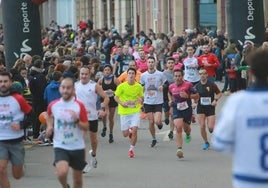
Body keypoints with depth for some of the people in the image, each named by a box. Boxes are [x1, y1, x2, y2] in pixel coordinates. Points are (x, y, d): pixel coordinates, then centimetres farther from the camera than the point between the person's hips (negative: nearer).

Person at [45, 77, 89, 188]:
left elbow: (86, 127, -7)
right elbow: (49, 116, 23)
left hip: (77, 146, 0)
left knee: (77, 179, 11)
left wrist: (77, 120, -24)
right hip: (60, 146, 0)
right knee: (62, 172, -24)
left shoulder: (79, 106, -8)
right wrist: (49, 127, 5)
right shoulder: (53, 105, -2)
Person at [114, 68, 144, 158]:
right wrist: (122, 103, -17)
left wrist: (140, 100, -10)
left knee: (134, 129, -17)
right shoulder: (122, 86, -6)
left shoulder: (139, 87, 0)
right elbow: (116, 97, 2)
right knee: (125, 134, 3)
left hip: (135, 111, 0)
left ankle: (131, 149, 1)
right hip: (124, 112, 0)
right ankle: (130, 132, 43)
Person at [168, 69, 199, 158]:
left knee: (186, 128, 15)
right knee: (178, 128, -19)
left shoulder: (188, 85, -11)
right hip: (177, 110, 1)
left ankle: (188, 134, 56)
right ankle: (179, 149, -21)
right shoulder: (171, 86, 0)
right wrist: (170, 100, 6)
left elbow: (197, 96, -7)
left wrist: (188, 96, -23)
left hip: (187, 109, -1)